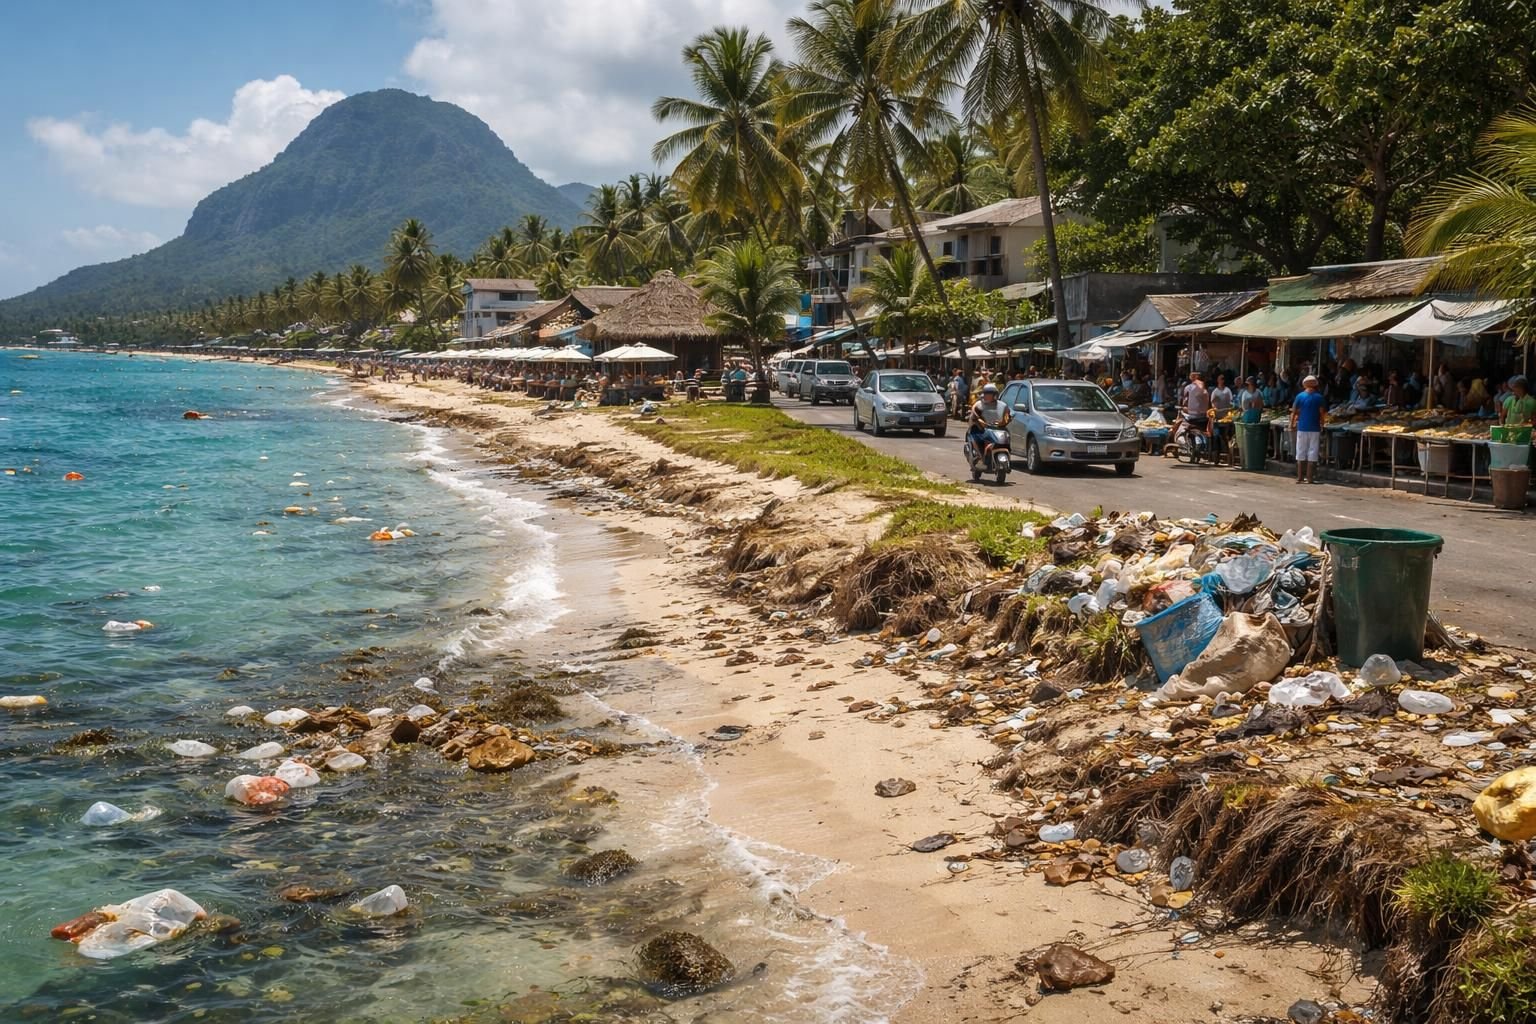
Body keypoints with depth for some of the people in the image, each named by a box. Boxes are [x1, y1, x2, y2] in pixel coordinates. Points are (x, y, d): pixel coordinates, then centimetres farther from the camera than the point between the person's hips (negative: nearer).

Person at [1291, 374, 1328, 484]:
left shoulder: (1300, 396, -1)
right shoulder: (1319, 397, -3)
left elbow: (1294, 412, -1)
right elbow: (1322, 414, -5)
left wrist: (1292, 424, 10)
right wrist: (1322, 425, 10)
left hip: (1302, 428, 1)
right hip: (1314, 429, -1)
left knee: (1301, 453, 7)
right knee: (1312, 453, 3)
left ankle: (1300, 477, 7)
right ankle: (1310, 477, 1)